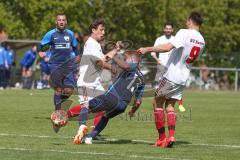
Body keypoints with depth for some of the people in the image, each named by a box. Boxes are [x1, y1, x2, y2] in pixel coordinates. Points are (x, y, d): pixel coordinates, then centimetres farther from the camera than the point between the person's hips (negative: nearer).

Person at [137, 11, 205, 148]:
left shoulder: (184, 33, -17)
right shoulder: (202, 41, 5)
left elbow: (167, 47, -28)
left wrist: (147, 49, -23)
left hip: (172, 75, -6)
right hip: (183, 79, 6)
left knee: (158, 102, 8)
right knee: (170, 105, 14)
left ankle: (162, 138, 3)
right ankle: (171, 135, -4)